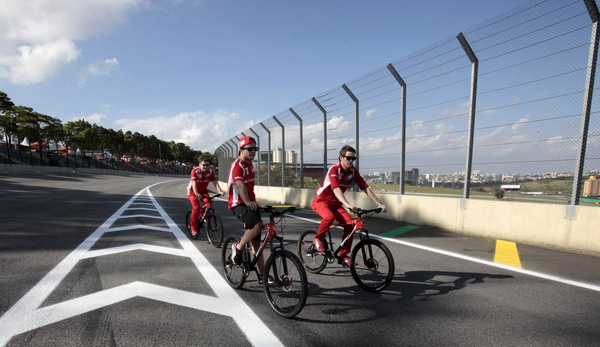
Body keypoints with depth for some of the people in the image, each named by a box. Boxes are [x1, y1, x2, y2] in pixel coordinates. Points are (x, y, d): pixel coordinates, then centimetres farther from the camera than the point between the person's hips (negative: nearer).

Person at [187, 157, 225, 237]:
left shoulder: (210, 172, -15)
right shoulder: (195, 171, -24)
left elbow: (215, 183, -23)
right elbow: (194, 183, -35)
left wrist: (220, 191, -42)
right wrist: (196, 193, -52)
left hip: (203, 190, 3)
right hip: (192, 191, -3)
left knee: (208, 202, -24)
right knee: (196, 207, -21)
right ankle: (193, 227, -4)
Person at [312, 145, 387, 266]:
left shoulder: (353, 171, -6)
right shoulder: (334, 169, -25)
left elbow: (366, 188, -9)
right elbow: (336, 189, -40)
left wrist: (379, 203, -18)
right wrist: (348, 205, -54)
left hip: (335, 203, 6)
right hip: (321, 201, -6)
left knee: (350, 224, -14)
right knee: (330, 216, -37)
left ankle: (343, 256, 1)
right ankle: (318, 239, -7)